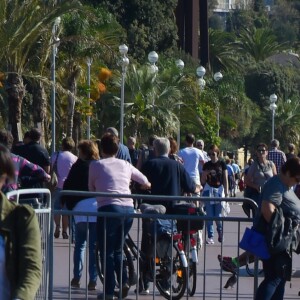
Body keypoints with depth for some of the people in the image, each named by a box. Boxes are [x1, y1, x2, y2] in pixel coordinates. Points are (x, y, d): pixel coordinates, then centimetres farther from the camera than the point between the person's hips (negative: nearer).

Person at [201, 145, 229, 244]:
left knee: (218, 215, -4)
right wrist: (205, 174, -11)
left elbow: (225, 179, 4)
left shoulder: (222, 164, 4)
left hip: (219, 189, -2)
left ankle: (220, 231, 23)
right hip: (209, 190, 2)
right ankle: (210, 236, 1)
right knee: (209, 215, -3)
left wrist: (226, 192, -2)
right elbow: (203, 181, 10)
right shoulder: (207, 165, 8)